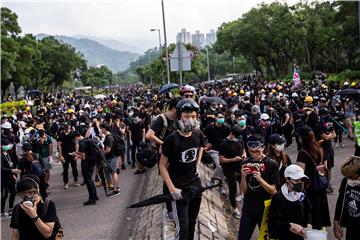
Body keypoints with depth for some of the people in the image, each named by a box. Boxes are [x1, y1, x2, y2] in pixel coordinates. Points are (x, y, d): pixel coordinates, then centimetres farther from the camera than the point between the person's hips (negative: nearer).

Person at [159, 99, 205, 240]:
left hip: (196, 185, 6)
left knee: (192, 223, 19)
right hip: (180, 188, -5)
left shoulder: (198, 135, -4)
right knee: (183, 228, -4)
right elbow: (162, 166, -14)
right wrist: (172, 189, -20)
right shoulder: (171, 140, -20)